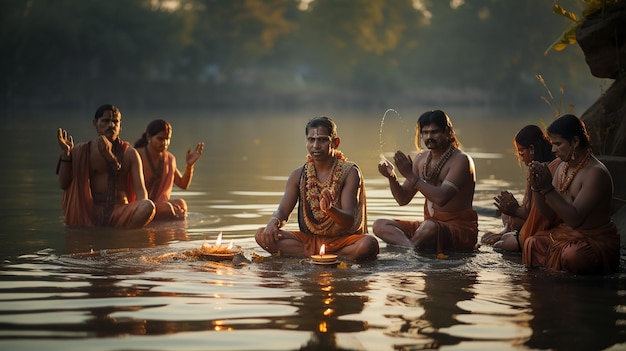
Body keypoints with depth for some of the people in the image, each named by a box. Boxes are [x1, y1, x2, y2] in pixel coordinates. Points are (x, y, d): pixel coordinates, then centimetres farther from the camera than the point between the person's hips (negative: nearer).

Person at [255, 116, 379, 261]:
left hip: (342, 240, -4)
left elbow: (349, 221, -16)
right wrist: (274, 221, -26)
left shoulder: (350, 172, -7)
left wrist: (329, 208, -39)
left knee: (369, 243, -36)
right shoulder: (298, 175, 5)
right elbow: (282, 211, 0)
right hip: (309, 240, 4)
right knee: (262, 235, -19)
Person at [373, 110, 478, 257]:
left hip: (461, 229, -8)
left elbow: (441, 198, -25)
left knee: (429, 227, -41)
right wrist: (392, 177, -7)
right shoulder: (421, 159, 11)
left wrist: (410, 175, -25)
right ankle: (412, 248, -37)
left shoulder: (460, 160, -11)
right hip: (429, 222, 8)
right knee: (380, 225, -11)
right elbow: (403, 199, 12)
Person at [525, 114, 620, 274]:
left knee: (572, 255, -35)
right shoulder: (563, 168, 7)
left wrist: (548, 188, -30)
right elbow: (549, 213, 10)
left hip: (597, 240, -9)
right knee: (532, 243, -9)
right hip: (567, 234, 9)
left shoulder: (596, 173, -20)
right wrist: (537, 187, -8)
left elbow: (574, 219, -27)